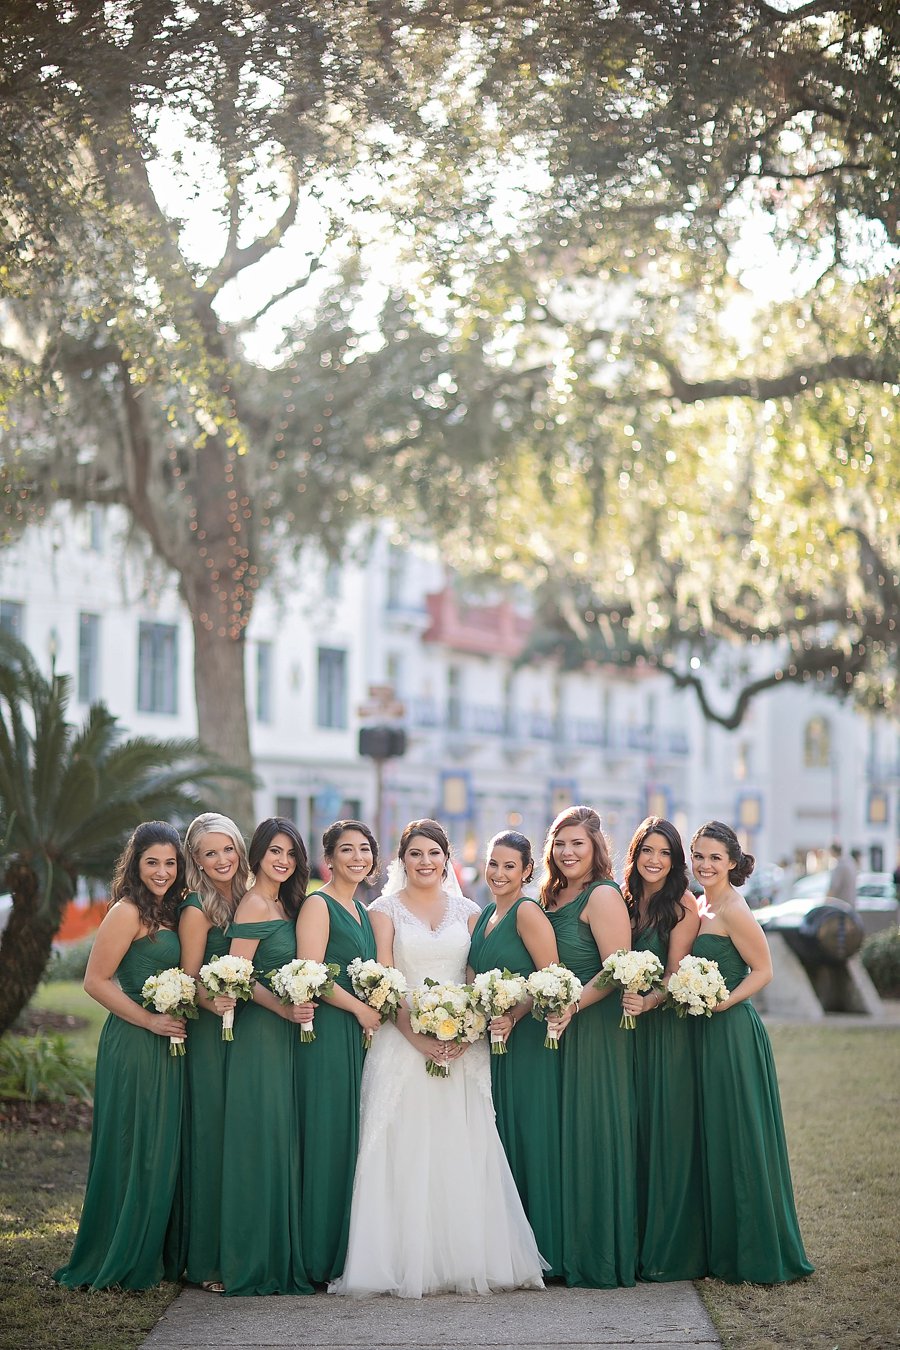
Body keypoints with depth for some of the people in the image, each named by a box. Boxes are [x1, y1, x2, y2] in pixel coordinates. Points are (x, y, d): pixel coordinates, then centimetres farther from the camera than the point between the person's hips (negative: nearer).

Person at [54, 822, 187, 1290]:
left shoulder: (168, 913, 14)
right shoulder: (127, 912, -12)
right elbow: (95, 981, -15)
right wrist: (149, 1019, -15)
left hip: (167, 1047, 8)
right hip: (134, 1046, -8)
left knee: (161, 1153, 11)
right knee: (132, 1151, -3)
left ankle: (152, 1257, 20)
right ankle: (119, 1263, 7)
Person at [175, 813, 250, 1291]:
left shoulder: (247, 900, 10)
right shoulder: (197, 910, -8)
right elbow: (188, 981, -8)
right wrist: (213, 1003, -27)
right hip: (209, 1035, -6)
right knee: (210, 1139, -5)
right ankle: (206, 1261, 0)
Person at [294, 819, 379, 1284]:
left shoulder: (361, 910, 19)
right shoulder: (318, 905, -7)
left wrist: (374, 1011, 9)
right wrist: (361, 1009, -12)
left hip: (361, 1035, 8)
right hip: (329, 1034, -8)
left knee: (356, 1138, 8)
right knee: (329, 1138, -7)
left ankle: (351, 1254, 12)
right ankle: (323, 1260, -3)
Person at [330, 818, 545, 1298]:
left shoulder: (467, 911, 12)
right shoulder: (386, 910, 5)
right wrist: (416, 1037, -14)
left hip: (461, 1045, 2)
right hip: (403, 1041, -2)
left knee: (463, 1152, -2)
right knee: (406, 1154, -6)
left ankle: (468, 1260, 3)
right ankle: (408, 1263, -2)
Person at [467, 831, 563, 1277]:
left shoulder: (527, 912, -10)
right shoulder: (484, 916, 16)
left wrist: (513, 1018, -22)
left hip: (527, 1040, -8)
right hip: (494, 1040, 8)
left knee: (531, 1136, -5)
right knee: (500, 1139, 9)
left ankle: (541, 1250, 0)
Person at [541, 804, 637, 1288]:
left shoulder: (603, 896, -9)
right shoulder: (554, 897, 16)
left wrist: (572, 1006, -24)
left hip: (596, 1027, -8)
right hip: (561, 1030, 8)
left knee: (593, 1135, -4)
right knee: (565, 1136, 8)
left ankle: (600, 1260, 1)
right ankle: (568, 1252, 13)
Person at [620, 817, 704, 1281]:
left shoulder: (683, 906, -4)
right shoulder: (625, 902, 12)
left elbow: (675, 975, -10)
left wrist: (648, 1001, -26)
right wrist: (625, 999, -5)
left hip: (666, 1028, -5)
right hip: (627, 1026, 5)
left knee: (665, 1131, -4)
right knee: (630, 1131, 5)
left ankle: (668, 1249, 2)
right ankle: (632, 1244, 12)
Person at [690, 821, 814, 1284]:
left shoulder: (733, 911, -12)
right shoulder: (701, 907, 13)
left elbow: (762, 971, -13)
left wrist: (720, 1003, -20)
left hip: (733, 1032, -9)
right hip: (707, 1036, 9)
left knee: (739, 1140, -4)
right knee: (715, 1140, 12)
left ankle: (758, 1256, 4)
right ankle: (723, 1250, 20)